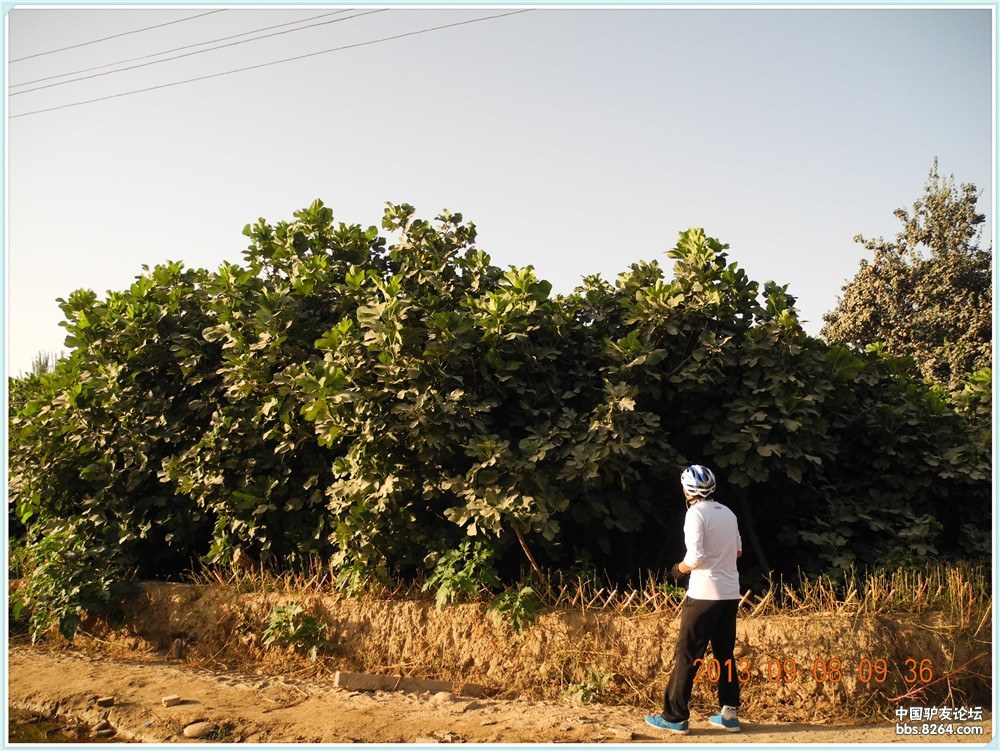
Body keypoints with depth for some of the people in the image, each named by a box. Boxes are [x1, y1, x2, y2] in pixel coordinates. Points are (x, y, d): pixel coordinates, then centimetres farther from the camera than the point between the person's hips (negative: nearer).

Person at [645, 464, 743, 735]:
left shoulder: (696, 513, -13)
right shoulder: (728, 513, 9)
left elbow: (694, 558, -20)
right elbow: (738, 551, 20)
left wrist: (679, 569, -2)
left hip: (704, 594, -7)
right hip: (731, 594, 7)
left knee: (687, 656, 0)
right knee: (725, 654, 16)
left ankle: (675, 717, 6)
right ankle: (729, 714, 20)